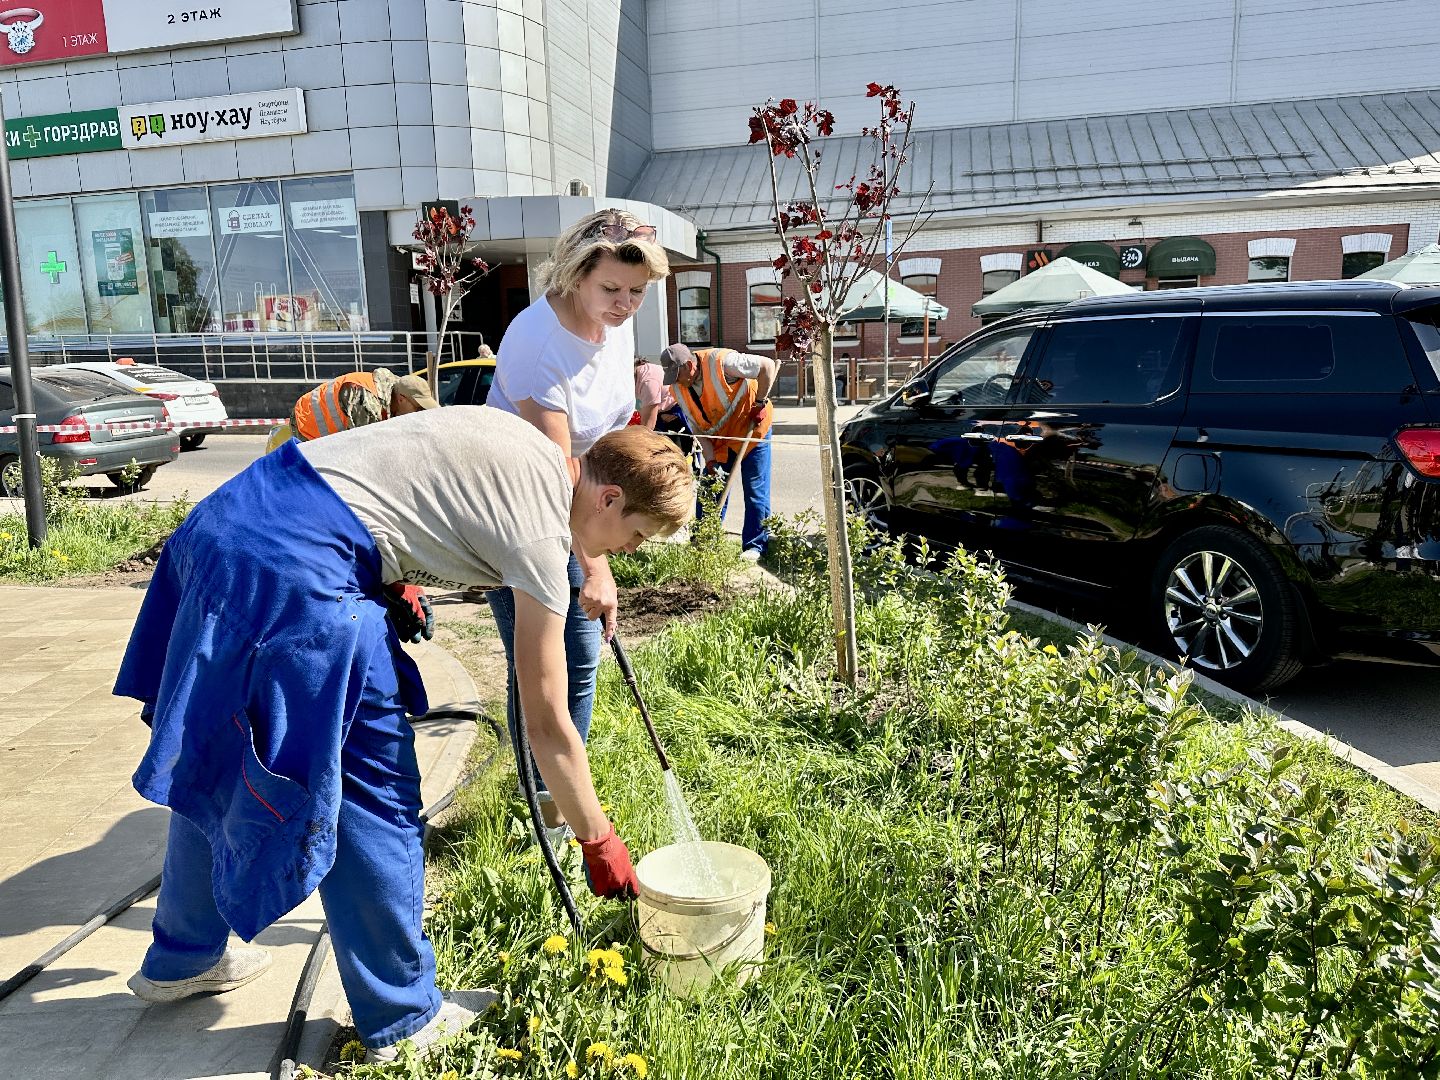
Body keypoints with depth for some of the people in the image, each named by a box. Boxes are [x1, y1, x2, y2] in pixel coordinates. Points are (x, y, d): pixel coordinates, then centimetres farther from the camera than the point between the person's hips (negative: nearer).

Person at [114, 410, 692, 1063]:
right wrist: (600, 842, 6)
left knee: (220, 760, 23)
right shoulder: (541, 532, -9)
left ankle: (181, 958, 44)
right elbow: (547, 727, -5)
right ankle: (402, 1016, 19)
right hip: (297, 568, -10)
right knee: (370, 788, 3)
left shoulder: (520, 444, 14)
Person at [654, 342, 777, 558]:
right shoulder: (679, 389, -9)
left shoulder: (721, 362, -28)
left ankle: (755, 546, 4)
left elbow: (767, 365, -23)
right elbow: (697, 427, -5)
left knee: (755, 491, -3)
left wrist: (760, 403, -21)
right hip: (719, 439, 6)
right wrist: (710, 460, -14)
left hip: (751, 427, -5)